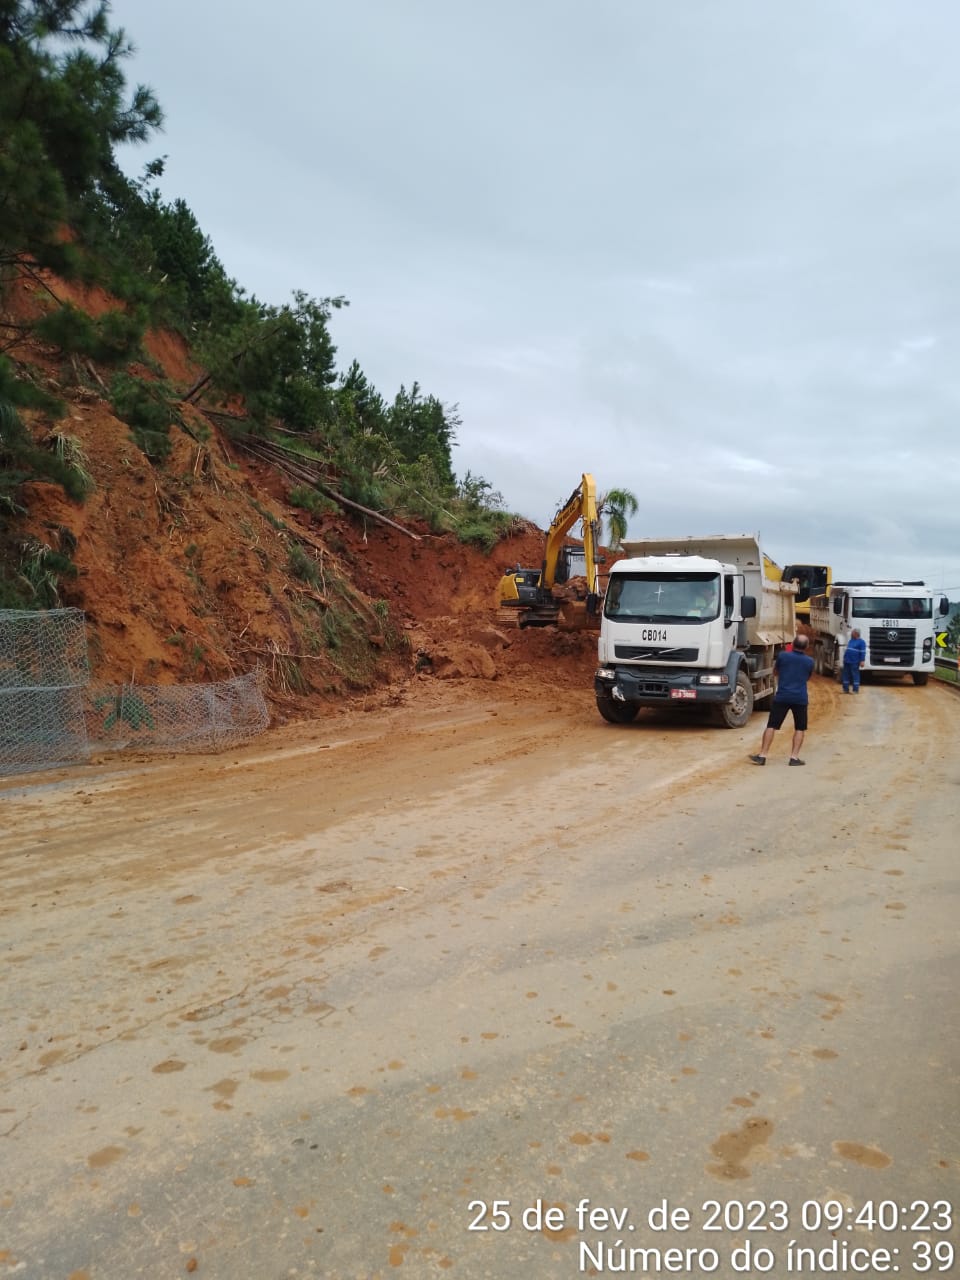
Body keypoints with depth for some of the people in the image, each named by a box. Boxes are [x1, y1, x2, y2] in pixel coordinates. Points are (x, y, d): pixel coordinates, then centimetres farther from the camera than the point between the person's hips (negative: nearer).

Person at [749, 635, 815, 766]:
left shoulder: (782, 655, -2)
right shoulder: (809, 661, 3)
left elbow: (775, 671, 14)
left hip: (782, 696, -1)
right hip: (800, 698, 1)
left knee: (771, 726, 4)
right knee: (800, 728, 14)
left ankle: (762, 755, 1)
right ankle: (794, 757, 7)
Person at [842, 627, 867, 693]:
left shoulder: (861, 642, -5)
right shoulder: (850, 641, 18)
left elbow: (863, 652, -11)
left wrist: (862, 661, -19)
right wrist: (844, 658, 24)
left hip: (854, 662, -8)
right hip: (847, 661, 8)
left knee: (855, 675, -4)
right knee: (845, 675, 9)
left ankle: (855, 690, -1)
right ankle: (846, 689, 16)